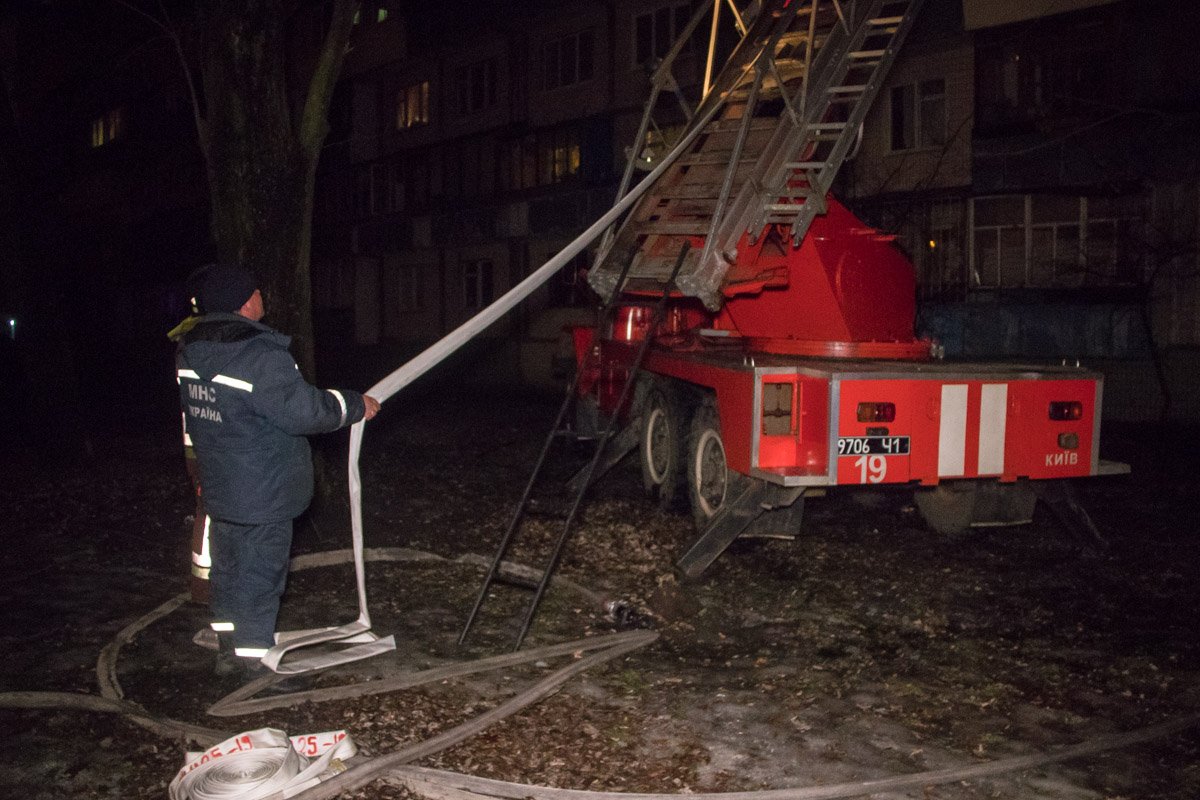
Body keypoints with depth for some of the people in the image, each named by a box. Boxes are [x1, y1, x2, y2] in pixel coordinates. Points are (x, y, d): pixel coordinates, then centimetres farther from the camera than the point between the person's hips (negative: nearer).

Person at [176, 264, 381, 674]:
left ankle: (229, 648, 32)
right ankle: (253, 659, 11)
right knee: (260, 573, 2)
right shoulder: (261, 355, -25)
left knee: (228, 568, 19)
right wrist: (355, 405, -8)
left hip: (220, 487, 9)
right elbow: (304, 410, -23)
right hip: (262, 494, -9)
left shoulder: (191, 350, 5)